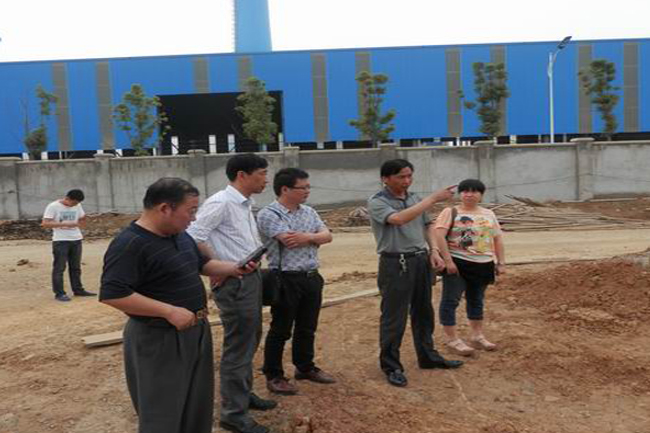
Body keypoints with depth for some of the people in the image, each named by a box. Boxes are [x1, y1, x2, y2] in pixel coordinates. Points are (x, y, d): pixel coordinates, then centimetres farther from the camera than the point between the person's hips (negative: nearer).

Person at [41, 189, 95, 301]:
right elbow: (45, 224, -14)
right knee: (59, 268, -2)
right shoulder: (53, 206, -8)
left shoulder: (78, 206, 8)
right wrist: (64, 224, -23)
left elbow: (81, 221, 18)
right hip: (60, 241, -5)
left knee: (76, 267, 12)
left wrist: (82, 221, -6)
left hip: (76, 240, 5)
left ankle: (78, 289, 20)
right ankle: (59, 293, 3)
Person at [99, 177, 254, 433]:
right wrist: (170, 311, -29)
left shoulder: (181, 236, 6)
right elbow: (112, 294, -30)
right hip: (158, 340, -8)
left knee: (198, 406, 22)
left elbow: (200, 264, 21)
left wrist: (232, 268, 3)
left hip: (195, 332, 9)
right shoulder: (130, 244, -23)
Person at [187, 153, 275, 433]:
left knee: (250, 341, 20)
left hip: (252, 278, 10)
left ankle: (244, 394, 38)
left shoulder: (245, 205, 11)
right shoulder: (221, 202, -18)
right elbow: (193, 236, -26)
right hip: (234, 283, -9)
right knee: (238, 347, 0)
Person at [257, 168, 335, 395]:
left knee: (307, 328, 18)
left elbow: (327, 235, 3)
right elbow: (290, 241, -23)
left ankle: (305, 368, 35)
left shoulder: (309, 212, 11)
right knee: (280, 330, 5)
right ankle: (274, 376, 19)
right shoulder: (269, 214, -13)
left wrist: (308, 237, -17)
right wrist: (315, 237, -7)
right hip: (286, 280, -7)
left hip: (312, 277, 7)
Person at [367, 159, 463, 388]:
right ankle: (391, 366, 14)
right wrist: (433, 198, -27)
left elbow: (427, 226, 18)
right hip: (396, 264, -7)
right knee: (394, 317, 1)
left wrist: (434, 251, 3)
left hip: (421, 260, 7)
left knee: (423, 312, 17)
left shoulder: (415, 198, 10)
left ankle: (428, 356, 33)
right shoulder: (377, 202, -11)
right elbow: (399, 219, -29)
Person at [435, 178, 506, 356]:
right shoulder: (450, 212, -5)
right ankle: (452, 339, 5)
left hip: (483, 265, 5)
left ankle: (477, 336, 28)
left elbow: (497, 238, 14)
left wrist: (501, 263, 7)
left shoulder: (489, 214, 12)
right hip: (457, 263, -5)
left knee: (476, 300, 16)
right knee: (451, 300, -3)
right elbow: (439, 235, -15)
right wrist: (448, 260, -21)